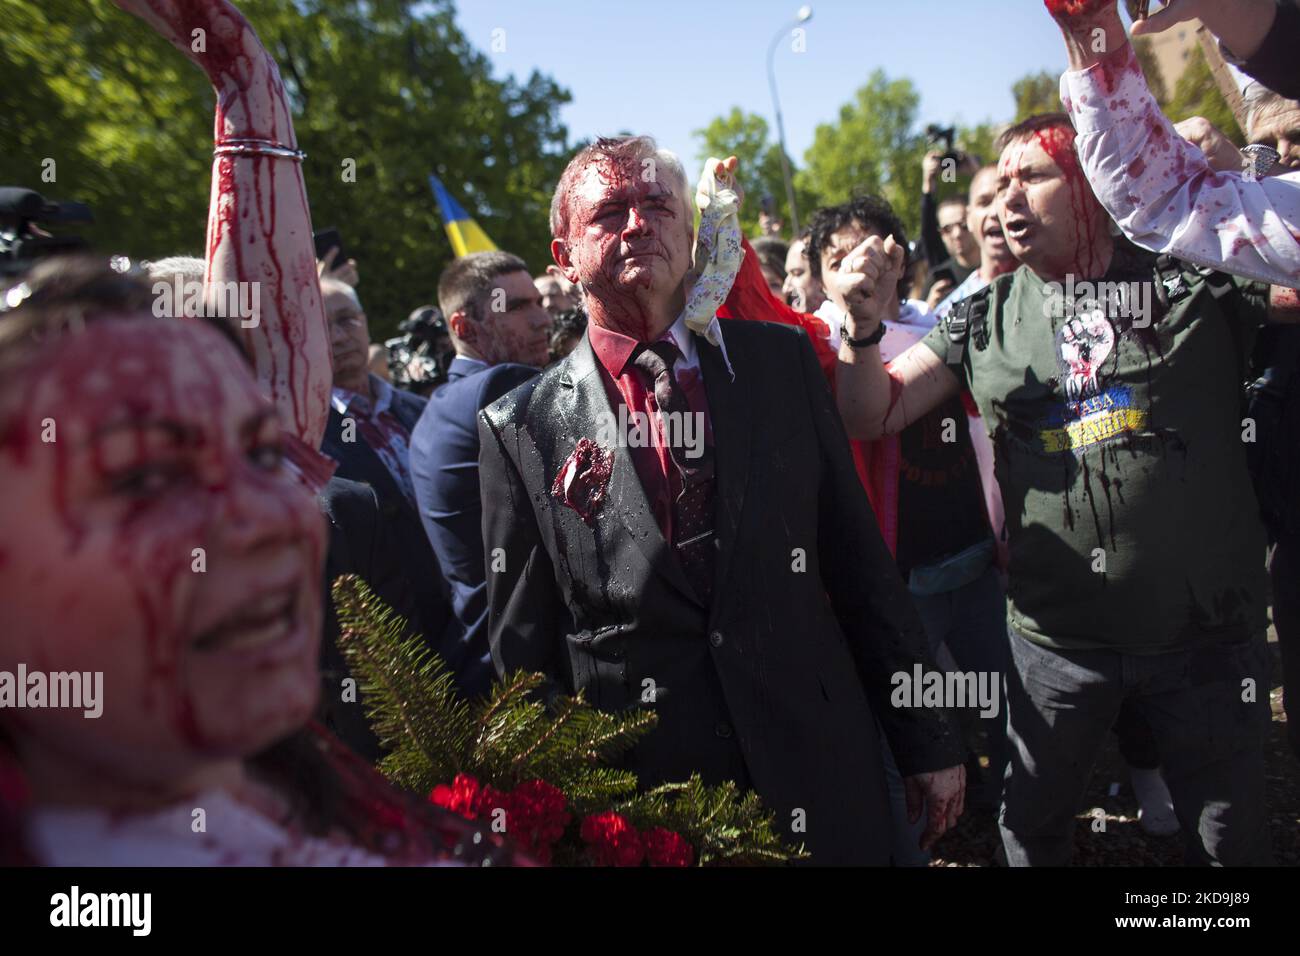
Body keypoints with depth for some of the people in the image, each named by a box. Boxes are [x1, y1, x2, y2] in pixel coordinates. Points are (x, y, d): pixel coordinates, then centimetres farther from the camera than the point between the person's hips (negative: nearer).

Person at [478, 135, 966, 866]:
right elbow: (523, 653, 1)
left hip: (821, 780, 2)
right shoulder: (521, 430, -3)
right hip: (635, 803, -1)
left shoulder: (783, 361, 2)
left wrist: (927, 742, 5)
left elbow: (862, 563, 4)